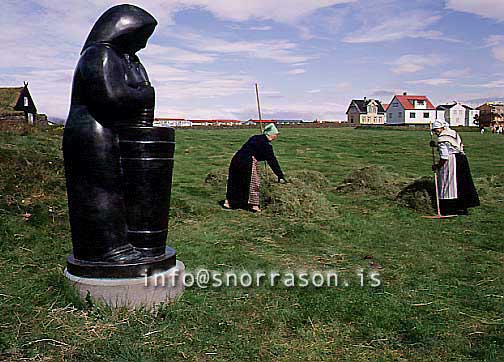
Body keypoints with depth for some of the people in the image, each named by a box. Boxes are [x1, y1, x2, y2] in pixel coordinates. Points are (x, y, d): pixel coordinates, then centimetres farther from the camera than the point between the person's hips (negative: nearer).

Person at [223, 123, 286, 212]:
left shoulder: (254, 138, 18)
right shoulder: (266, 144, -5)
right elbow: (272, 161, -7)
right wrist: (280, 176, -5)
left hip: (237, 158, 8)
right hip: (248, 162, -8)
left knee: (234, 182, 17)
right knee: (253, 183, 6)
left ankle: (228, 202, 25)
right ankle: (254, 205, 10)